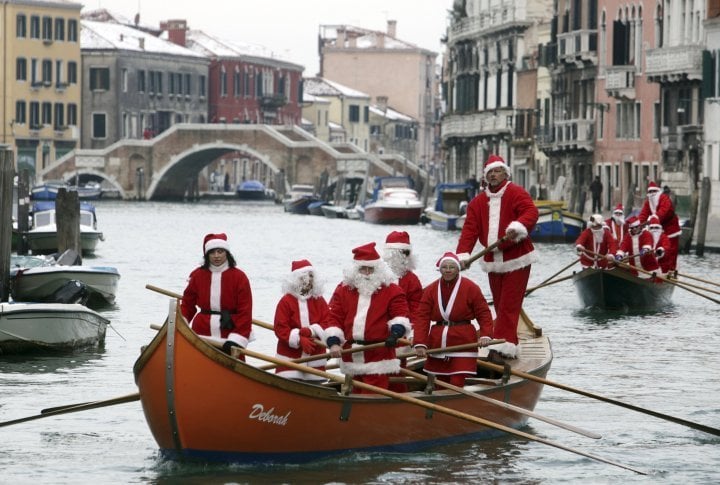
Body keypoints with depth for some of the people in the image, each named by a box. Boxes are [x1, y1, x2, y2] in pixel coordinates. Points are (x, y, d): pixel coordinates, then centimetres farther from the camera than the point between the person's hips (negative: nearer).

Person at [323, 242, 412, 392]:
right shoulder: (343, 290, 10)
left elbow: (401, 314, -3)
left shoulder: (391, 290, 1)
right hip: (352, 356, 4)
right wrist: (333, 343, -9)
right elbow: (334, 318, 5)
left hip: (379, 355, -4)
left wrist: (395, 332, -24)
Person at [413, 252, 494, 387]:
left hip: (462, 342, -4)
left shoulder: (470, 288, -4)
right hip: (438, 344, 4)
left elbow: (483, 313, -2)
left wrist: (485, 335, -16)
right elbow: (421, 317, -3)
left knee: (457, 385, -13)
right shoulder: (430, 290, 3)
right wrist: (419, 343, -13)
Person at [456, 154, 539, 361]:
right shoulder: (478, 202, 12)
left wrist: (517, 227, -41)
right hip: (492, 260, 6)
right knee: (500, 306, 10)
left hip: (516, 259, -6)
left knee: (508, 305, -10)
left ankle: (503, 347, -15)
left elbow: (531, 212, -21)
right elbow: (470, 229, 4)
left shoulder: (516, 194, -4)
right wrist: (463, 255, -9)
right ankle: (509, 347, 16)